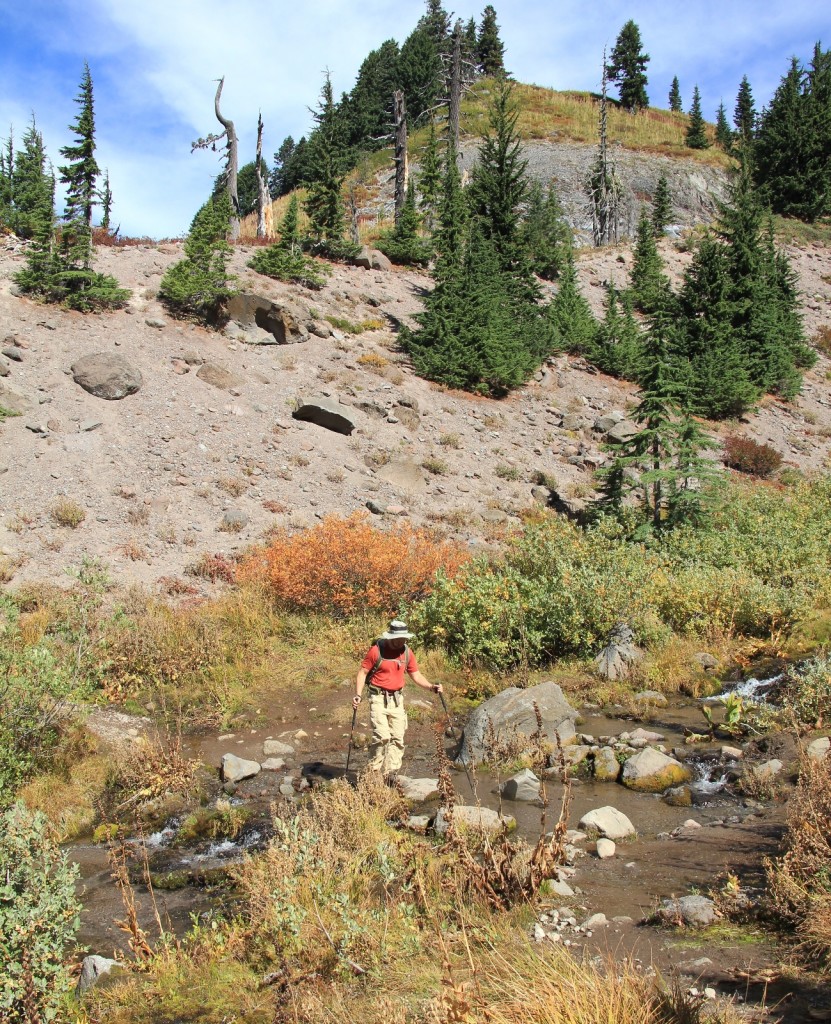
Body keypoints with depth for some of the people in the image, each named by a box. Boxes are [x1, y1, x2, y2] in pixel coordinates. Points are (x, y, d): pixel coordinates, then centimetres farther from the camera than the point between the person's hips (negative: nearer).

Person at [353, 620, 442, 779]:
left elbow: (416, 675, 10)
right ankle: (373, 771, -1)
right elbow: (363, 672, -5)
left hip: (397, 699, 5)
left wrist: (431, 686, -5)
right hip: (379, 698, -5)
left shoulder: (407, 652, 4)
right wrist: (358, 695, -16)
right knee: (382, 736, -17)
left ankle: (390, 775, 11)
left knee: (398, 738, 4)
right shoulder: (376, 650, -10)